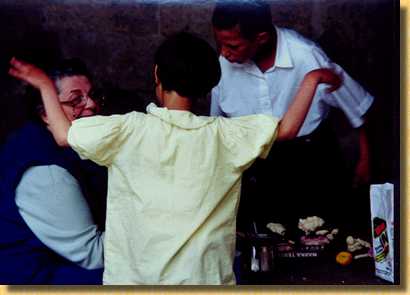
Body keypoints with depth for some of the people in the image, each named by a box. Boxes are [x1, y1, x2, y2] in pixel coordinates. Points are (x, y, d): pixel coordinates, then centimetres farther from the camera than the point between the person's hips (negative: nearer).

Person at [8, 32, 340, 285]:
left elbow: (64, 135, -6)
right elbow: (286, 129, -3)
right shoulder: (221, 135, -7)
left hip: (135, 275, 0)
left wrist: (45, 85, 9)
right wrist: (311, 79, 9)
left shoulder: (131, 130, -11)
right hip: (202, 277, 1)